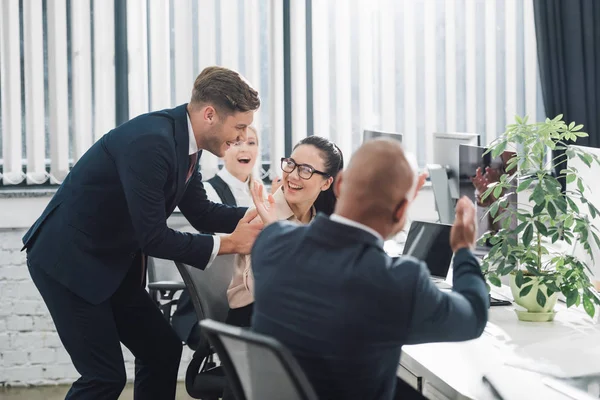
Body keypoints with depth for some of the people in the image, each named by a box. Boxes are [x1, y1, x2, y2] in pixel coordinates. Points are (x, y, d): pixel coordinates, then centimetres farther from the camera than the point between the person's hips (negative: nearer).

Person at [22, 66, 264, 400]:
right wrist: (228, 244, -19)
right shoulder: (149, 141, -28)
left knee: (163, 350, 11)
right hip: (69, 259, -10)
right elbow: (153, 238, -27)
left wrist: (257, 213, -2)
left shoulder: (183, 140, 1)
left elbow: (201, 212, 12)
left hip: (114, 262, 10)